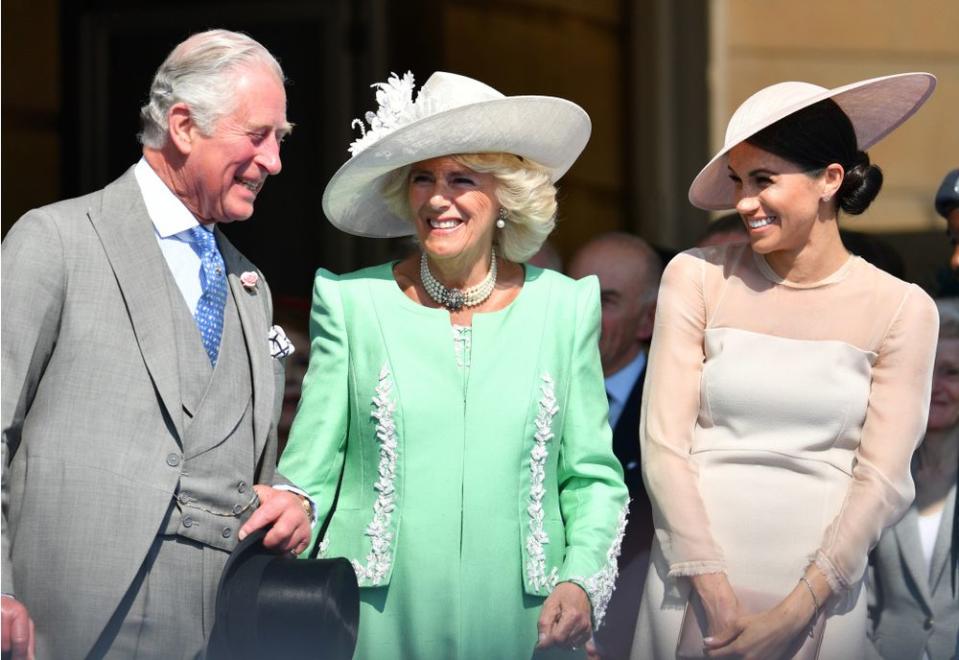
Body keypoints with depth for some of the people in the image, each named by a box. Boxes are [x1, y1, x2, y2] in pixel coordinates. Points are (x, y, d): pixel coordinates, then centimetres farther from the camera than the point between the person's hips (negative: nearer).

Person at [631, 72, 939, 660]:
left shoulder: (902, 310, -1)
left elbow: (882, 480, -4)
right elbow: (663, 442, -4)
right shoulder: (698, 279, -1)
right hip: (697, 581, 1)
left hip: (820, 589, 0)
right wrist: (716, 597, -12)